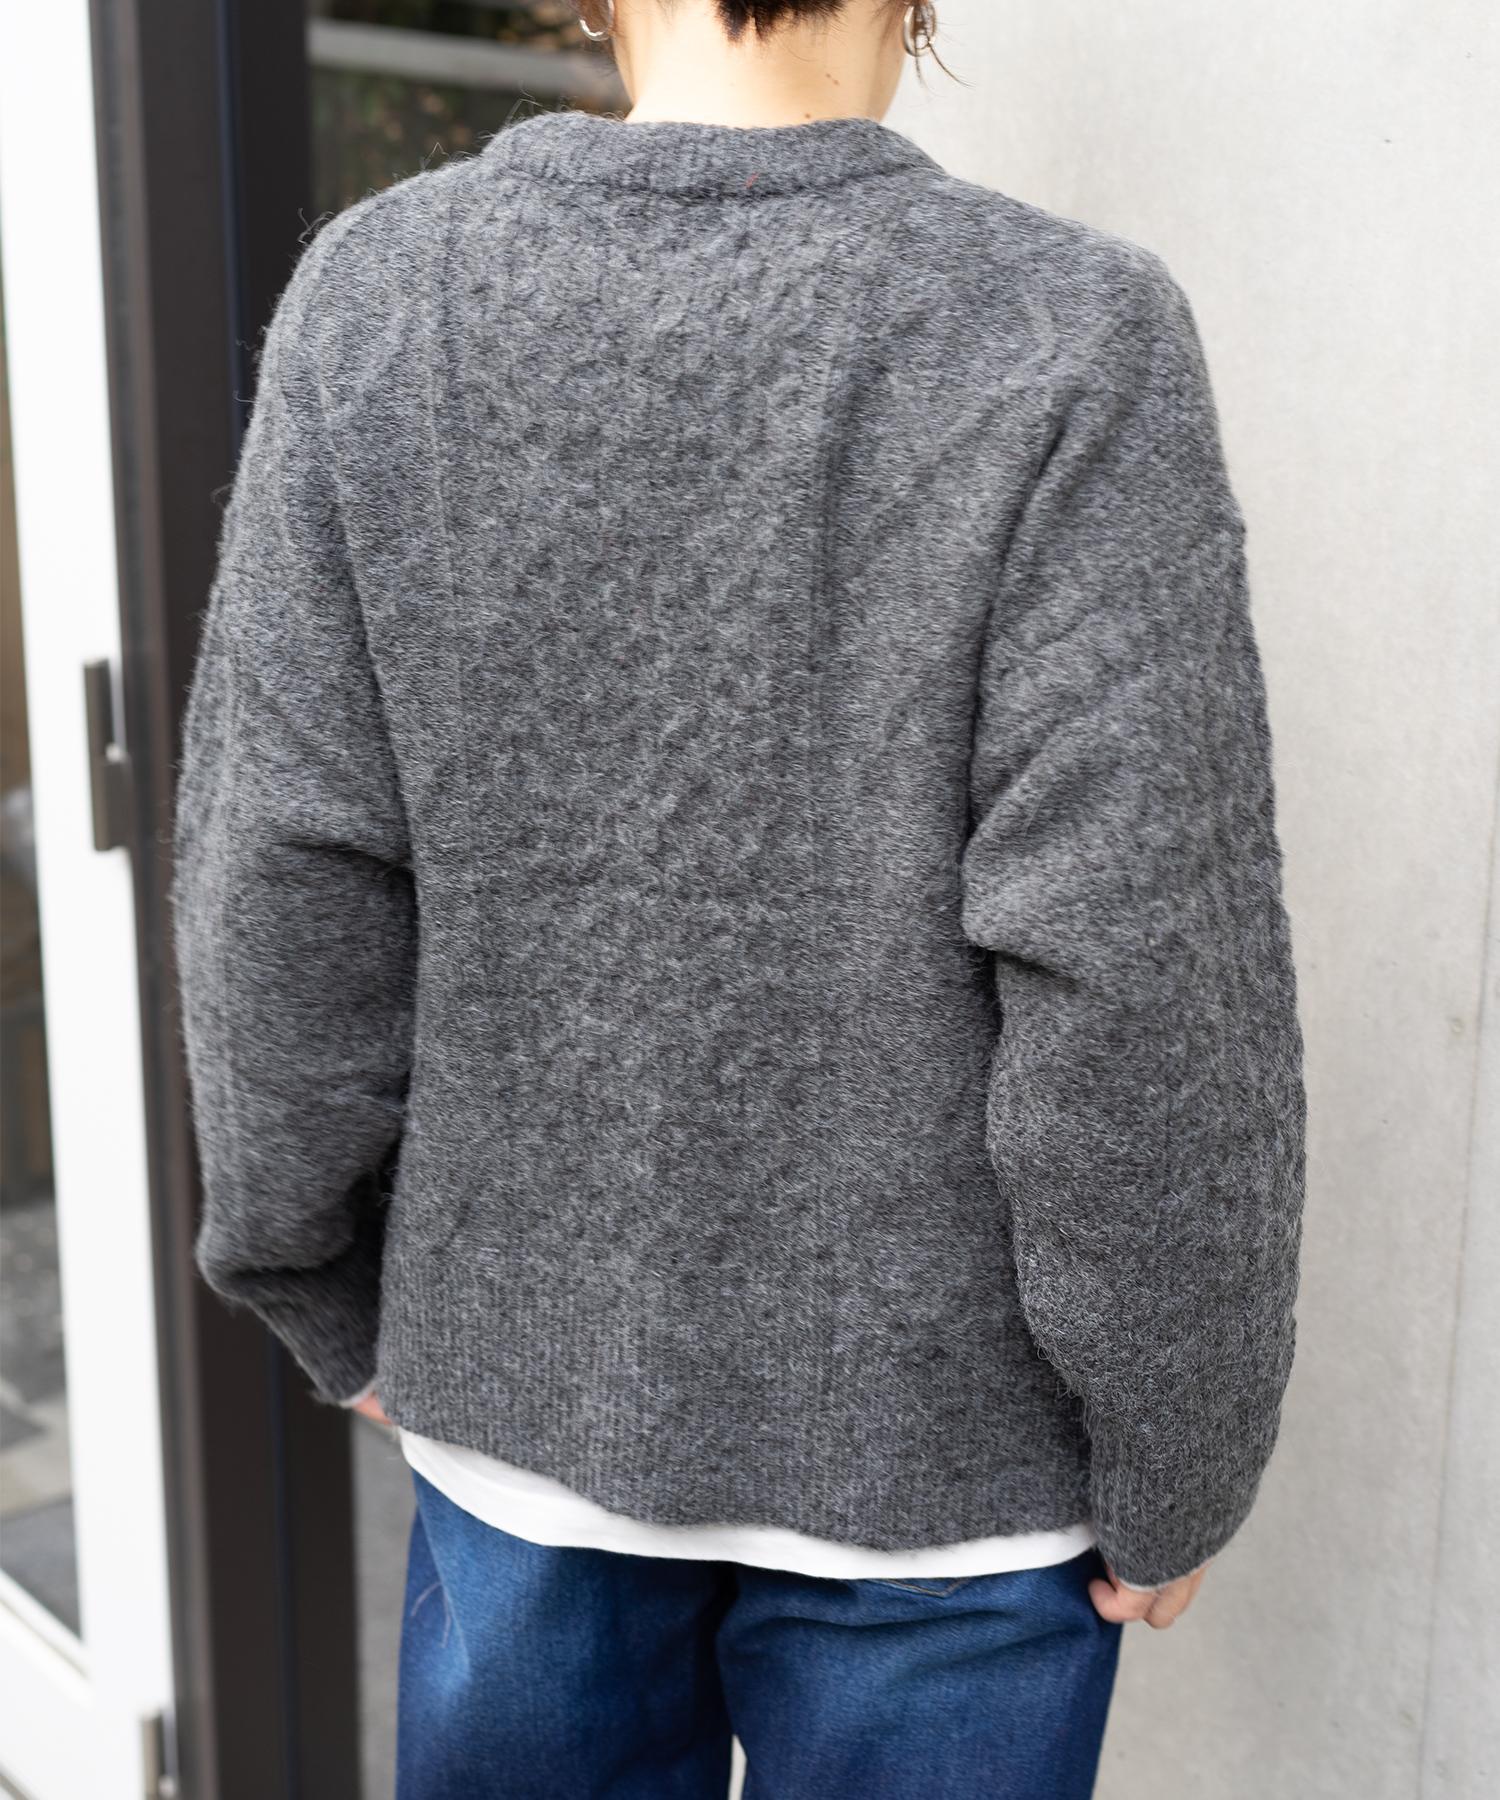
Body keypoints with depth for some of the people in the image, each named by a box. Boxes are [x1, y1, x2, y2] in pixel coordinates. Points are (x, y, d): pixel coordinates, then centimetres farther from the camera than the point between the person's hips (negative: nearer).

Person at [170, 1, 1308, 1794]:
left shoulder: (374, 294, -8)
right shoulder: (1077, 336, -17)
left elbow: (285, 891, -6)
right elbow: (1136, 978, -19)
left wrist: (337, 1299, 8)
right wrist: (1174, 1466, -5)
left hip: (519, 1390, 3)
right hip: (943, 1445, -2)